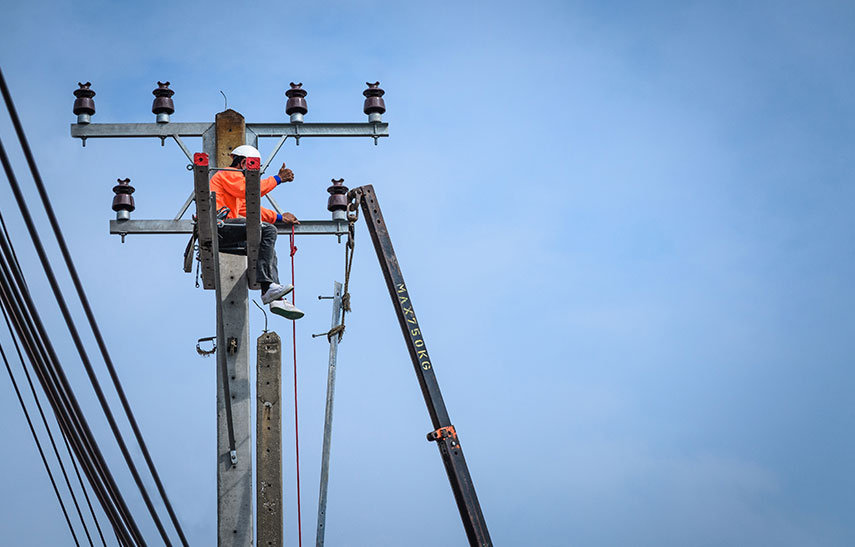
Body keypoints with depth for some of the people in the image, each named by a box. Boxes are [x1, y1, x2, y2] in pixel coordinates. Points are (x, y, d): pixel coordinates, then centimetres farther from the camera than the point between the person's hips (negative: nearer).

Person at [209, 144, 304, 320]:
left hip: (221, 236, 11)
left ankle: (276, 299, -3)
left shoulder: (235, 177, 33)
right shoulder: (229, 174, 2)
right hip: (217, 225, -11)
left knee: (268, 248, 10)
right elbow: (250, 190, -17)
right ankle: (267, 287, -29)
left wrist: (280, 217, 29)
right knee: (267, 230, -22)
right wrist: (277, 179, -11)